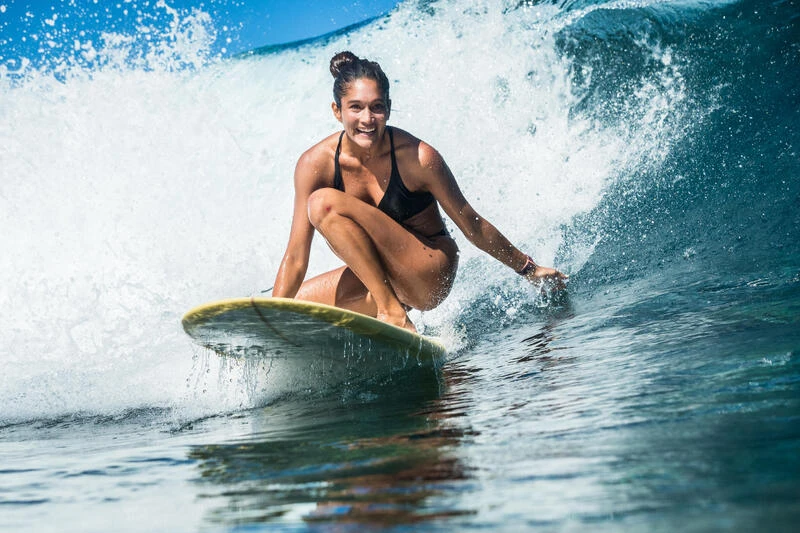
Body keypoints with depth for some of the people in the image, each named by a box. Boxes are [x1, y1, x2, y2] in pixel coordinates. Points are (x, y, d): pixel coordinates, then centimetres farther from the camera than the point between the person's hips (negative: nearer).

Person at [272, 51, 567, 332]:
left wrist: (528, 268, 3)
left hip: (431, 276, -5)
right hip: (377, 277, 5)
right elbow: (296, 257, -10)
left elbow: (471, 224, -6)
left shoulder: (418, 157, -20)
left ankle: (393, 309, -19)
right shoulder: (315, 163, -12)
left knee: (324, 203, -23)